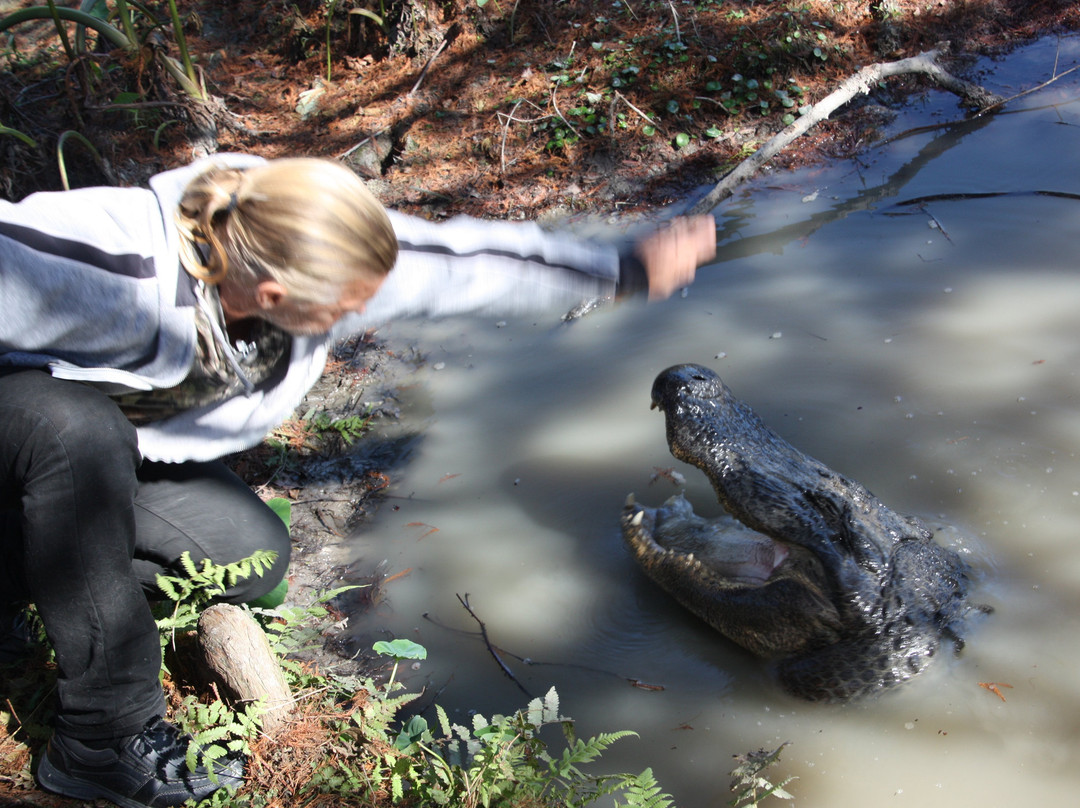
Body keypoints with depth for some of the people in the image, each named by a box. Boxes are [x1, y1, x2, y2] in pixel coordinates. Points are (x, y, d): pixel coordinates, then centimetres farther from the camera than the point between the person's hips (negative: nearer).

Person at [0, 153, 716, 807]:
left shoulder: (313, 247, -23)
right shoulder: (118, 274, -43)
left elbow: (462, 260, -13)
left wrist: (624, 269, -9)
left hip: (127, 437, 6)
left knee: (254, 556, -8)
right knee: (77, 431, -41)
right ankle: (107, 740, -25)